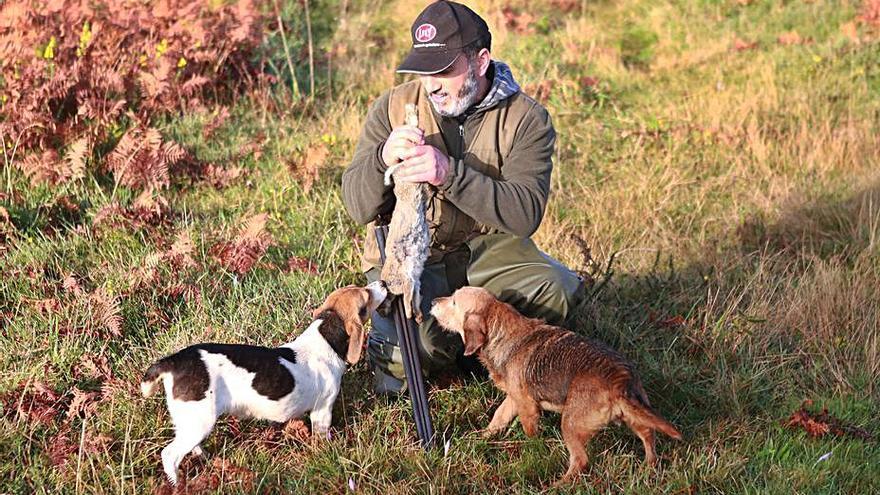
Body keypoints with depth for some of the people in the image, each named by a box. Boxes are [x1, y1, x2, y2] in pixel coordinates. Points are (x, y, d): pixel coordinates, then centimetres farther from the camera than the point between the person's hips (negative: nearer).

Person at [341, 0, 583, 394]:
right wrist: (383, 158, -31)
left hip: (485, 246, 1)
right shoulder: (394, 107, -7)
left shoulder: (526, 119, -11)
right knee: (404, 358, -26)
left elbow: (525, 214, -24)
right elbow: (359, 208, -8)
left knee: (558, 291, -26)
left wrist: (450, 174, -38)